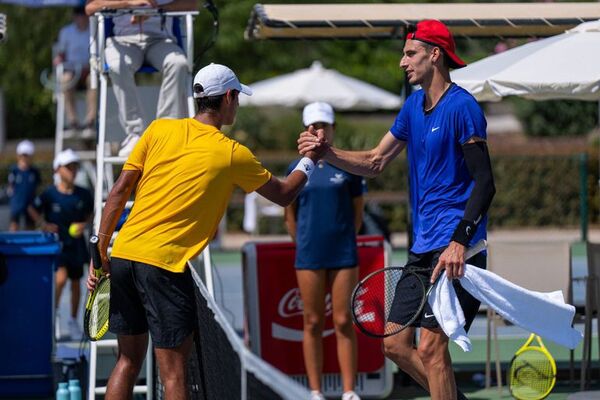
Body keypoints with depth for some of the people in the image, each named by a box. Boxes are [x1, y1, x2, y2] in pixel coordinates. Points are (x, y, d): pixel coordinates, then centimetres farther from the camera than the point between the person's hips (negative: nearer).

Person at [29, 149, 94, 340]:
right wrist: (43, 225, -7)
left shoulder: (83, 194, -2)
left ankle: (73, 320, 26)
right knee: (61, 277, -21)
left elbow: (90, 212, 14)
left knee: (76, 282, 11)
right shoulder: (50, 193, -10)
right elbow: (33, 209, 4)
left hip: (76, 243, 3)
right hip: (56, 242, -3)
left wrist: (84, 224, -3)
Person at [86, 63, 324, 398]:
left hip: (123, 255, 5)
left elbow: (120, 191, 5)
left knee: (128, 363, 15)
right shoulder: (234, 155, -1)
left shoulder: (160, 129, 7)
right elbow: (283, 195, 13)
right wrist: (309, 161, 31)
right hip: (165, 264, -5)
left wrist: (100, 252, 11)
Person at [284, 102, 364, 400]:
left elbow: (358, 212, 10)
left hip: (344, 255, -1)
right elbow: (290, 215, 13)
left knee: (344, 322, -1)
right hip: (309, 258, 1)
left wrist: (342, 240, 8)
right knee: (313, 323, 4)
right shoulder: (297, 170, 5)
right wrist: (305, 244, 12)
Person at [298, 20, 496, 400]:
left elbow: (484, 183, -16)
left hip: (454, 247, -9)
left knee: (431, 345, -14)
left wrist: (460, 242, -25)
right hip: (423, 246, 9)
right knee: (395, 343, 8)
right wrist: (328, 152, 5)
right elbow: (376, 162, 23)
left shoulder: (462, 107, -11)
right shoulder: (414, 105, 16)